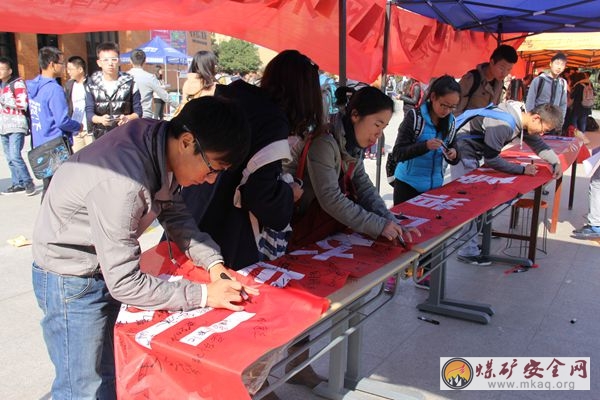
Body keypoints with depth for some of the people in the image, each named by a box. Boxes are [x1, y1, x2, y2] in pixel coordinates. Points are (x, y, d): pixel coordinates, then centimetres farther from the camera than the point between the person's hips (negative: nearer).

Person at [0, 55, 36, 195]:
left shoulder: (17, 83, -7)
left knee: (15, 156, -15)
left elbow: (22, 104, -17)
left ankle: (28, 182, -3)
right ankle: (18, 184, 14)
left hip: (16, 126, -7)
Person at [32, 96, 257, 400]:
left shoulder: (160, 139, -12)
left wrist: (214, 264, -8)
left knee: (118, 374, 17)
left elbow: (174, 215, 3)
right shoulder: (121, 182, -36)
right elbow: (124, 283, -30)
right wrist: (204, 295, -24)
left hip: (109, 267, 8)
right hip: (72, 281, -8)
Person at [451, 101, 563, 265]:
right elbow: (491, 160, -28)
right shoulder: (502, 124, -31)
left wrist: (556, 162, -2)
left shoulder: (522, 119, -2)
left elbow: (538, 143, 12)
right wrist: (522, 170, -22)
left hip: (474, 155, 10)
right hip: (463, 154, -10)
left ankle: (471, 243, 26)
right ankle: (468, 251, -2)